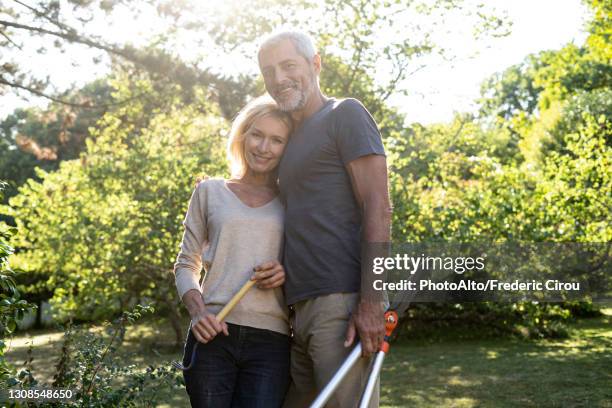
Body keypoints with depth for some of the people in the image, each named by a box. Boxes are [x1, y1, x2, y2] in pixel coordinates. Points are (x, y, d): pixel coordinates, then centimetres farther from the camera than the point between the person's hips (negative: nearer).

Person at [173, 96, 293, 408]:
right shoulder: (210, 192, 12)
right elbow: (186, 264, 12)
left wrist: (289, 273, -8)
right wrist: (197, 311, -6)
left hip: (270, 341, 0)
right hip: (213, 335, 0)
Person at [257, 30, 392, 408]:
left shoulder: (345, 115, 1)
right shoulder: (295, 138, 24)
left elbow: (378, 208, -10)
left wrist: (370, 303, -18)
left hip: (342, 304, -8)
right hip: (303, 307, 8)